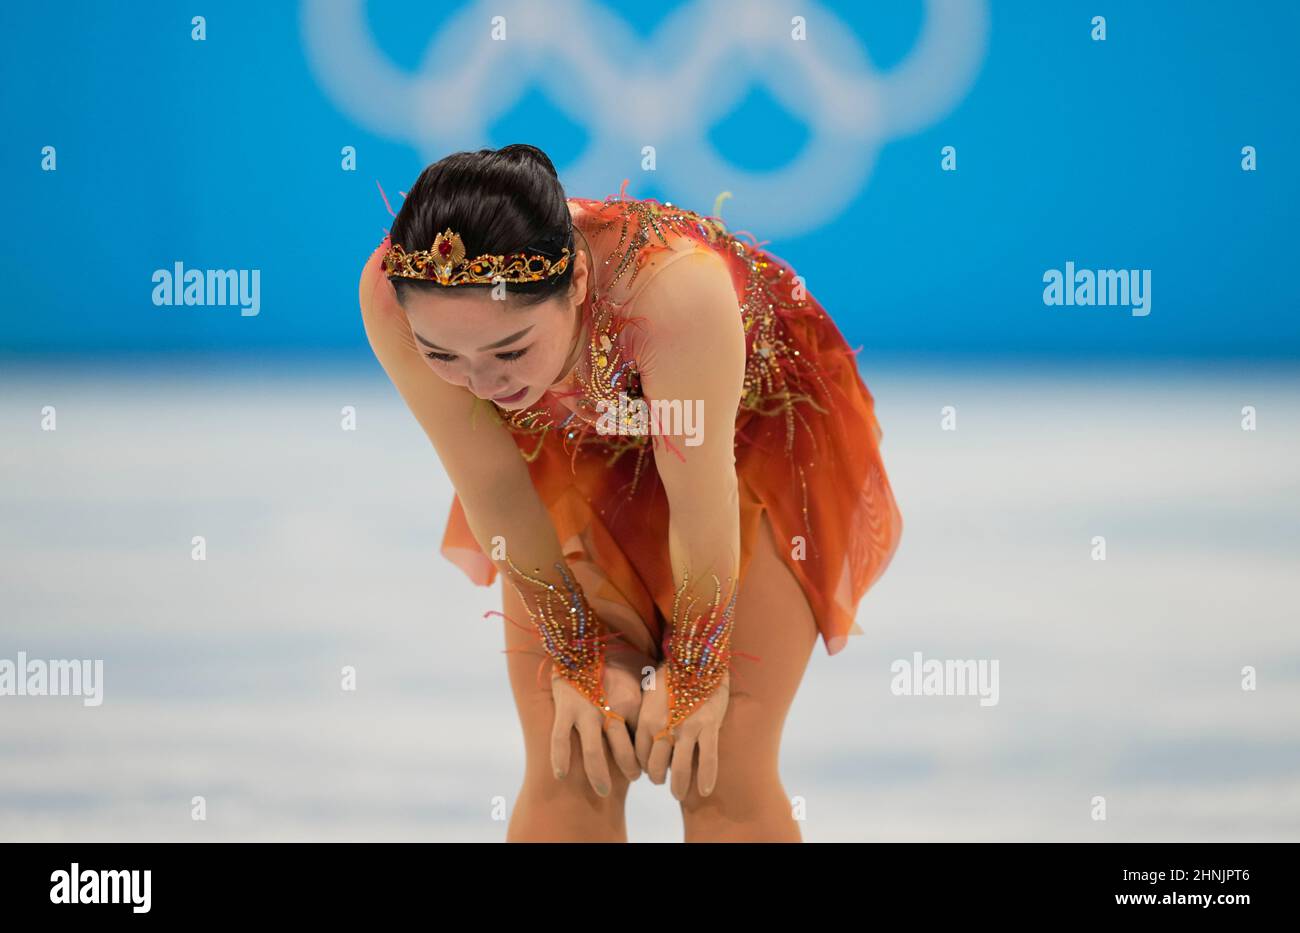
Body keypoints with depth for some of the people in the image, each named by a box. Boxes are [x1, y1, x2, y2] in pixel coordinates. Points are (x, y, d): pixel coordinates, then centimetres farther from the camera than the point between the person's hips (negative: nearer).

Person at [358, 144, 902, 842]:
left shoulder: (674, 287, -44)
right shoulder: (394, 292, -33)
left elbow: (703, 505, -29)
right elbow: (490, 486, -19)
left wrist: (695, 671, -16)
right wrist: (579, 659, -11)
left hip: (750, 427, -3)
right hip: (574, 445, 3)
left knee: (723, 773, -9)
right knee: (565, 776, -7)